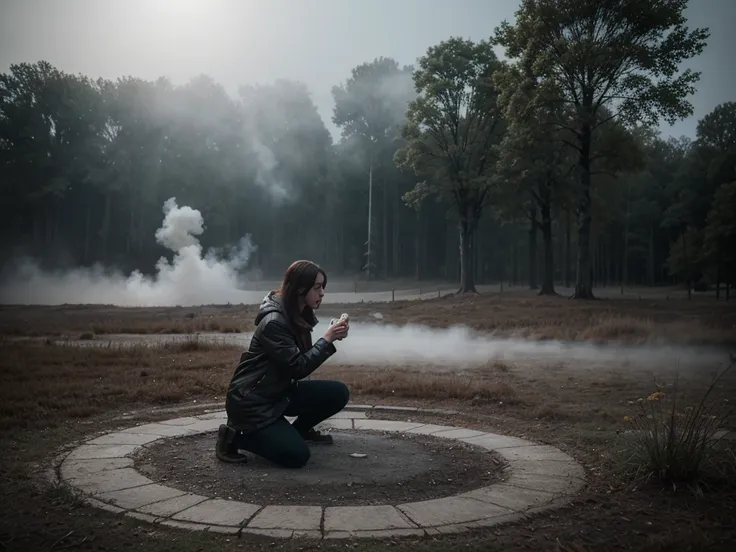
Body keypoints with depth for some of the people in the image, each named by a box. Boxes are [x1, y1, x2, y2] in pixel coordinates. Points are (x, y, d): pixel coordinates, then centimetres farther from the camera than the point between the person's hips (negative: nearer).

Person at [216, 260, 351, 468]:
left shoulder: (298, 316, 4)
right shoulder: (274, 322, -25)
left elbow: (305, 358, 7)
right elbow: (298, 368, -26)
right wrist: (327, 339, -23)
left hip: (279, 392, 9)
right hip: (251, 401, -9)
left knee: (338, 393, -5)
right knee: (297, 455, -18)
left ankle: (299, 430, 17)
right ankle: (233, 436, 0)